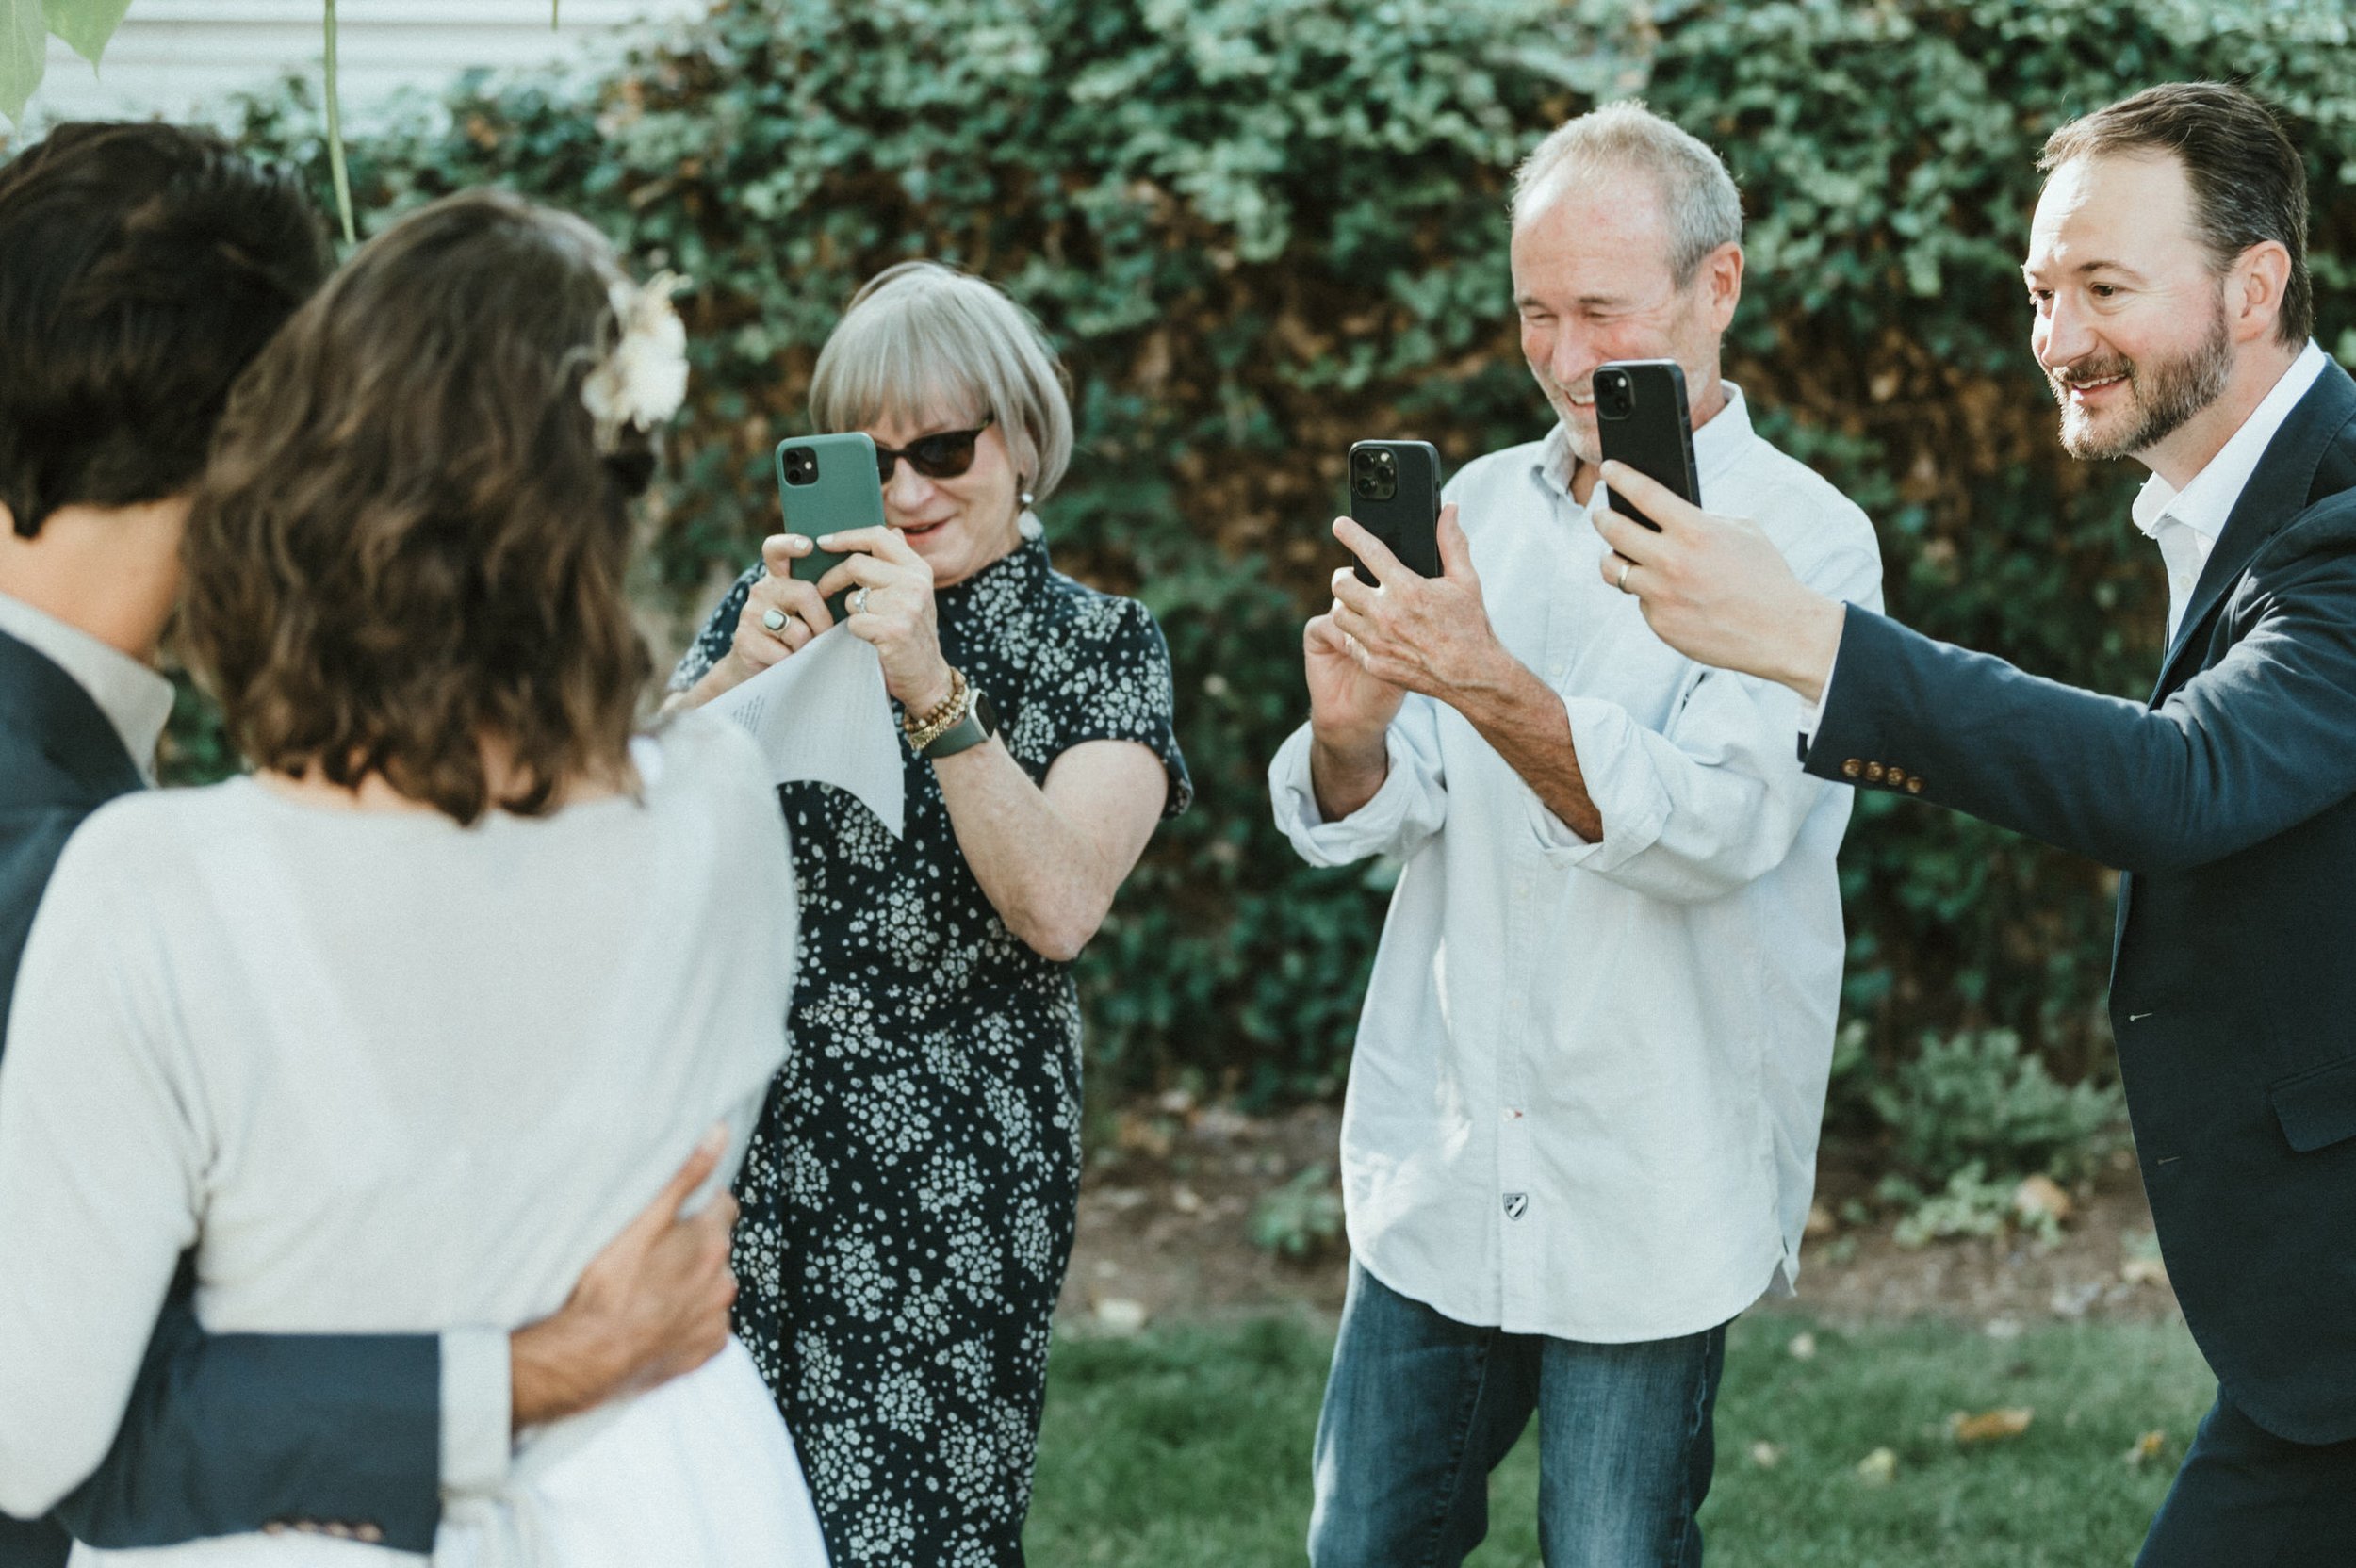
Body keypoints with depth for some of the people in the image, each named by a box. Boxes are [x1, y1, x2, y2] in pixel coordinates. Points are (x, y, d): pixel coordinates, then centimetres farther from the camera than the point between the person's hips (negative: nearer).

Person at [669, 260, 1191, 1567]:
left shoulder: (1100, 646, 2)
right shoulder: (784, 605, 9)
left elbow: (1057, 906, -14)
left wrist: (932, 691, -23)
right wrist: (738, 679, -18)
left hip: (951, 1181, -2)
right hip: (743, 1157, 2)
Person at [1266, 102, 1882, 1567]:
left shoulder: (1802, 539, -7)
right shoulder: (1481, 505, 9)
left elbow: (1716, 825, -22)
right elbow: (1360, 819, 5)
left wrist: (1492, 687, -35)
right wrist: (1350, 728, -18)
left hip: (1650, 1207, -5)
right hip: (1436, 1172, 5)